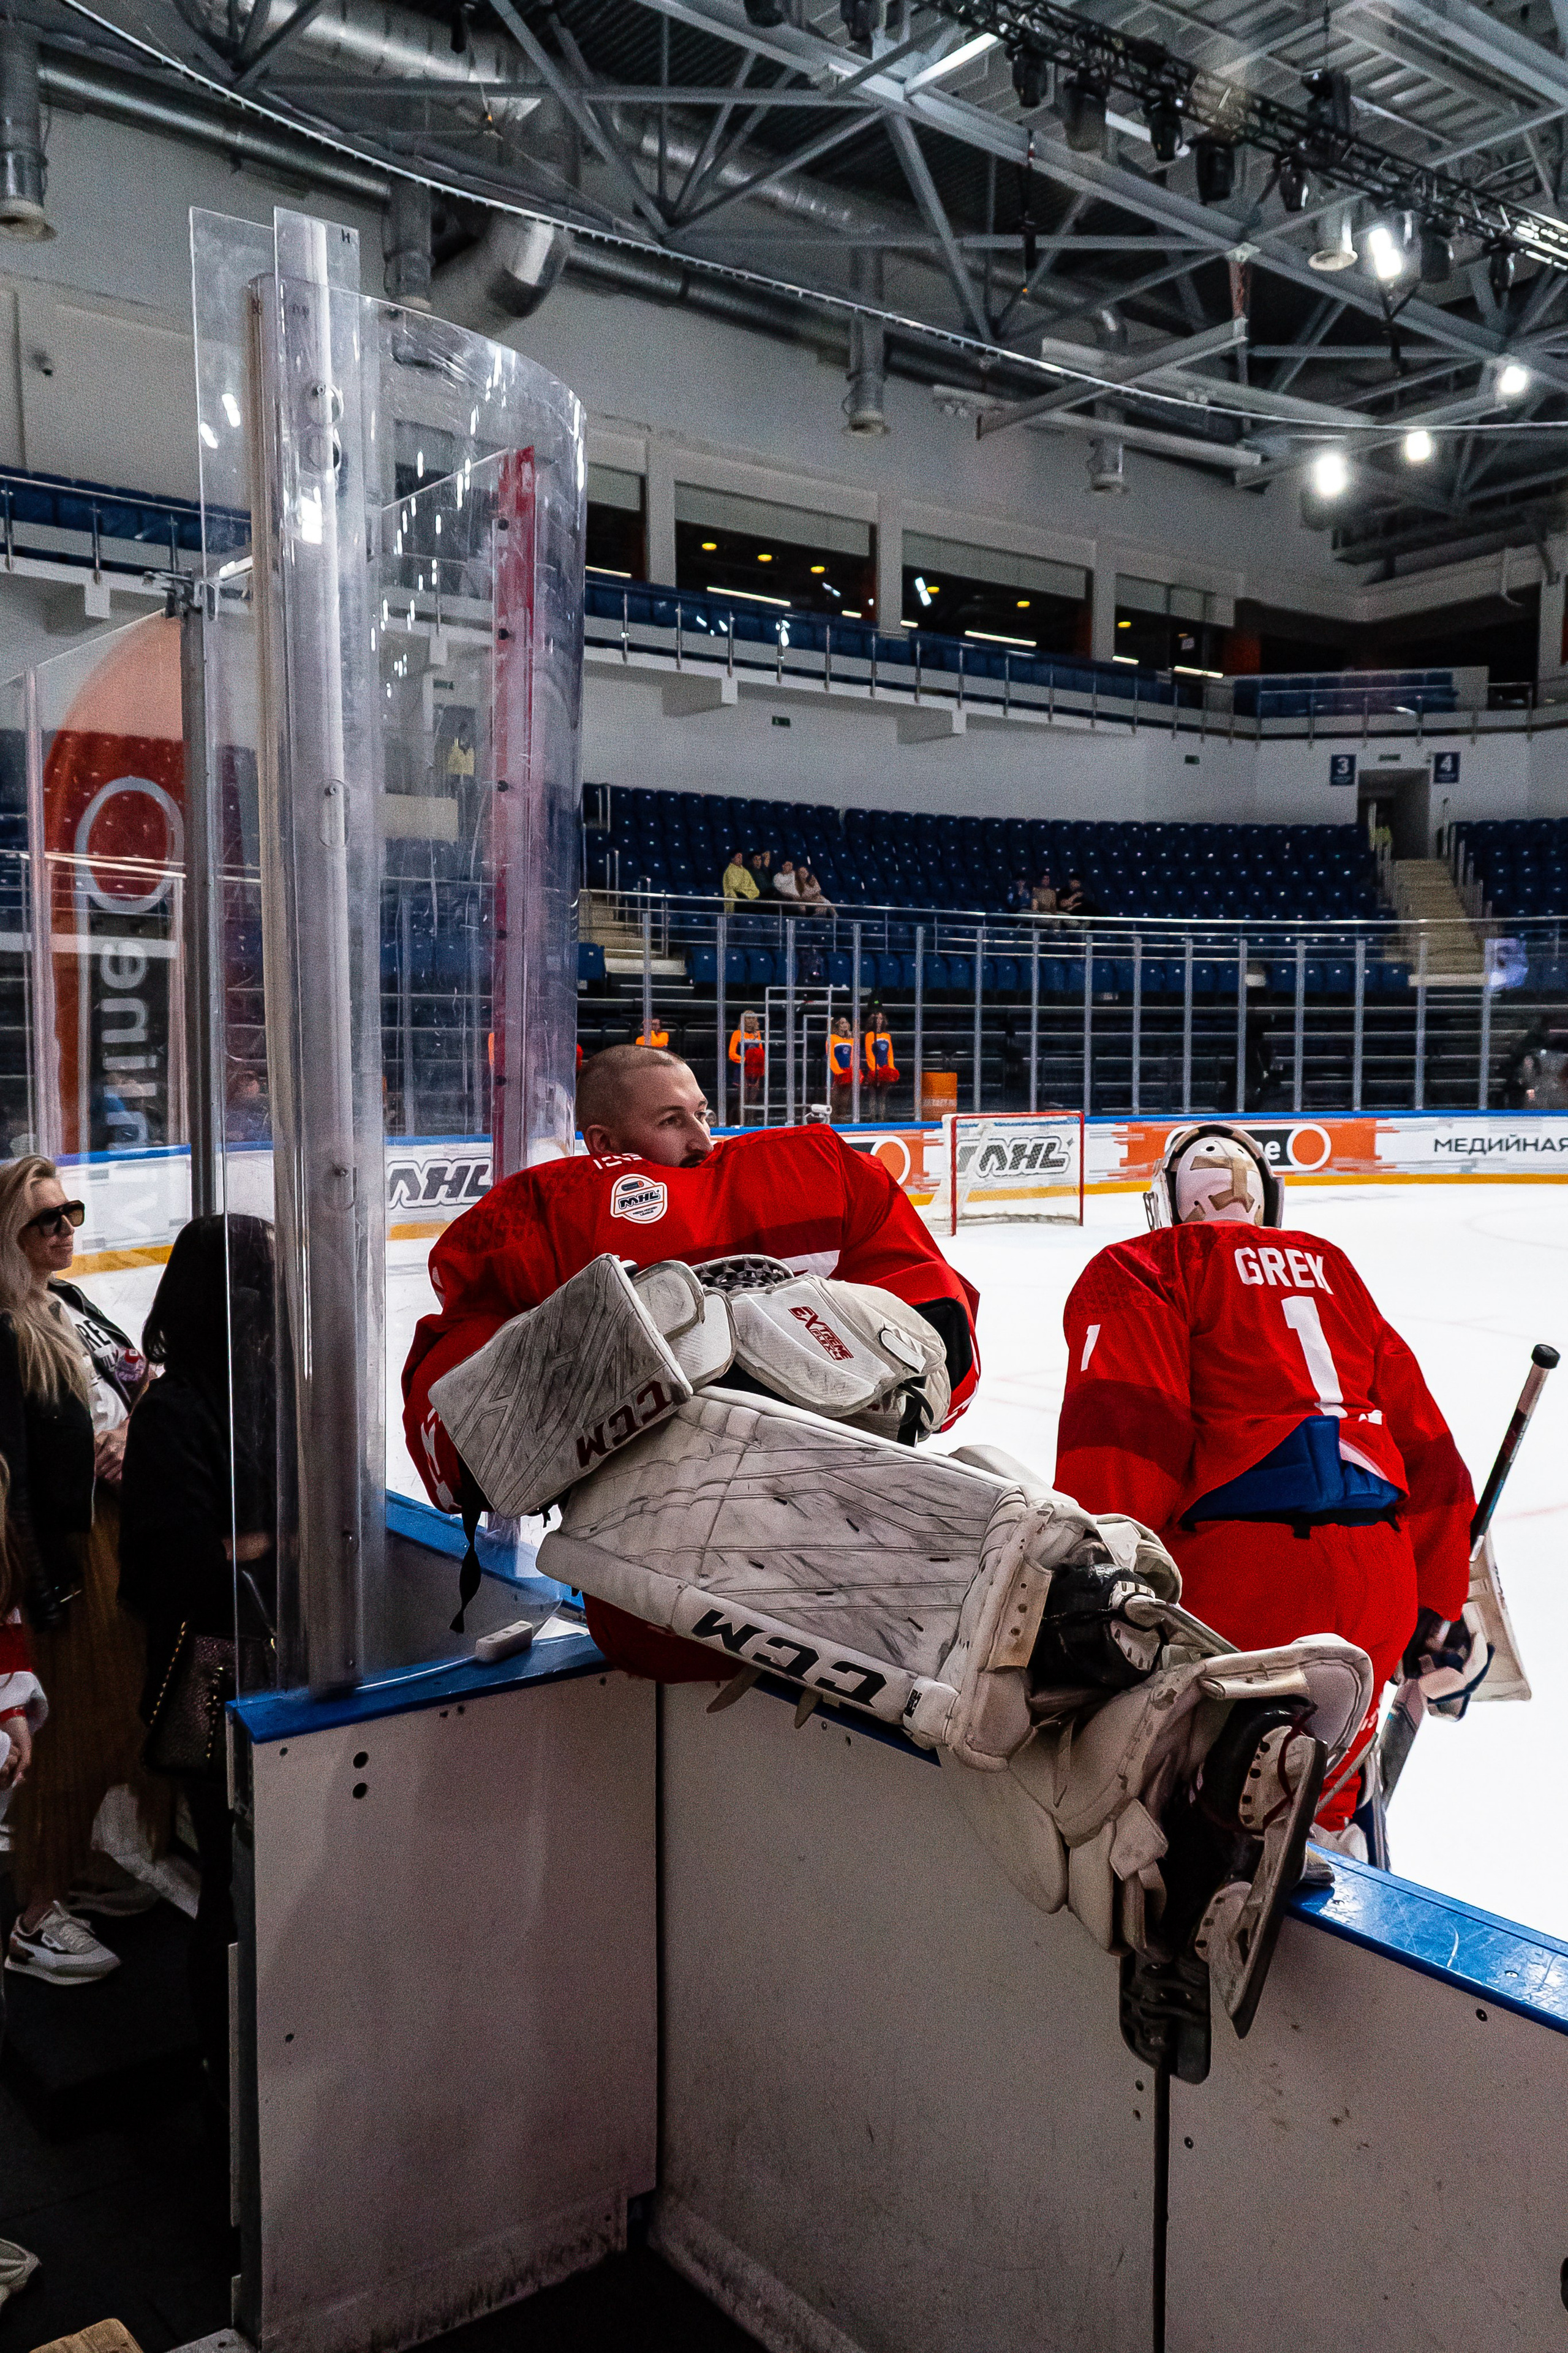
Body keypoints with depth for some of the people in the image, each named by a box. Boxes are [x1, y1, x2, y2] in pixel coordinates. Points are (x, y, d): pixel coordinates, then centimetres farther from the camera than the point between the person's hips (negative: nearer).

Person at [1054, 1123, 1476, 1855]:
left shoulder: (1138, 1271, 7)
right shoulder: (1333, 1273, 24)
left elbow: (1120, 1428, -11)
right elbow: (1427, 1452, 23)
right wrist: (1436, 1609, 30)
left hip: (1235, 1581, -6)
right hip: (1377, 1589, 6)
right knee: (1322, 1805, 25)